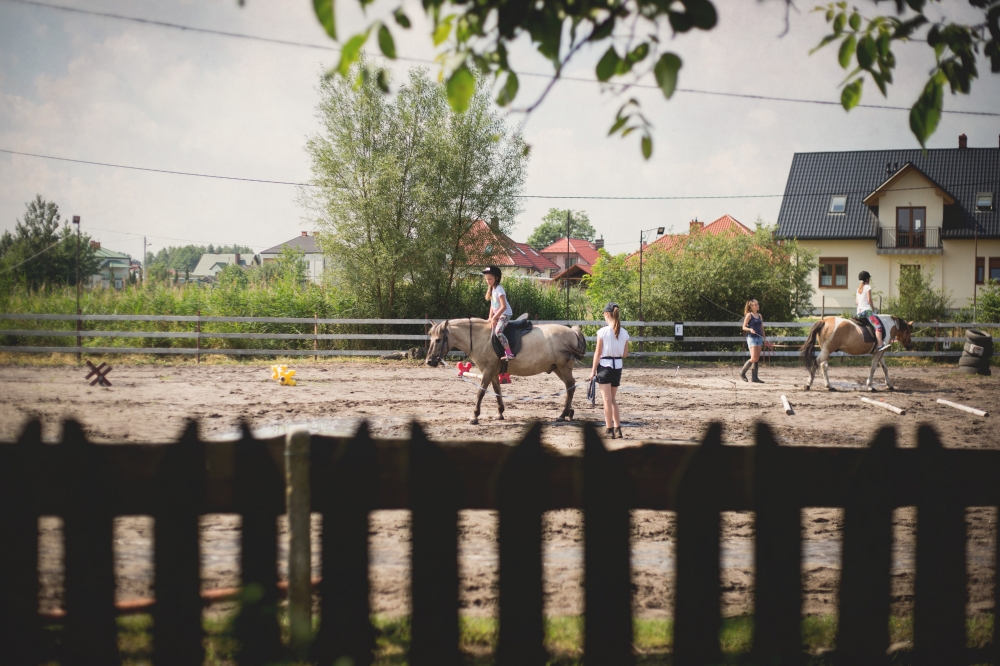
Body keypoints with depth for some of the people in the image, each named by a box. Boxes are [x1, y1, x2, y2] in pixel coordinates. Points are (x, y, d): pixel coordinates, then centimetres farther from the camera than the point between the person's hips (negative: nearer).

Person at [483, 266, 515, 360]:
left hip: (505, 314, -10)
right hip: (497, 315, 10)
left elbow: (504, 306, -24)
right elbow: (492, 305, 16)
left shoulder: (499, 289, -17)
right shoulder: (492, 289, 11)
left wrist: (494, 318, -22)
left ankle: (509, 354, -35)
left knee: (498, 331, -29)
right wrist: (490, 318, 5)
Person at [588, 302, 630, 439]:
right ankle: (617, 428, 15)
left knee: (607, 399, 2)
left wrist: (593, 371, -3)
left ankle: (610, 430, 3)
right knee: (613, 399, 18)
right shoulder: (624, 333, 0)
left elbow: (598, 353, -9)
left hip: (605, 366, -5)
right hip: (618, 367, 5)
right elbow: (625, 354, 5)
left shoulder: (603, 332, -13)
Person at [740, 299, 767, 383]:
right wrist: (750, 329, -25)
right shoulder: (749, 315, -6)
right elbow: (744, 327, -6)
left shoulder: (759, 316, 13)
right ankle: (742, 372, 3)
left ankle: (754, 377, 8)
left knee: (757, 359, 4)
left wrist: (764, 337, 14)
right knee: (754, 358, -14)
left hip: (759, 338, 7)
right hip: (752, 338, -7)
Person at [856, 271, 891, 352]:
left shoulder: (858, 288, 18)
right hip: (867, 310, -9)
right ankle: (879, 345, -42)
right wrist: (873, 308, 1)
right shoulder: (868, 287, -4)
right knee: (878, 325, -23)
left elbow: (856, 301, 19)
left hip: (859, 312, 9)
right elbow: (869, 300, -10)